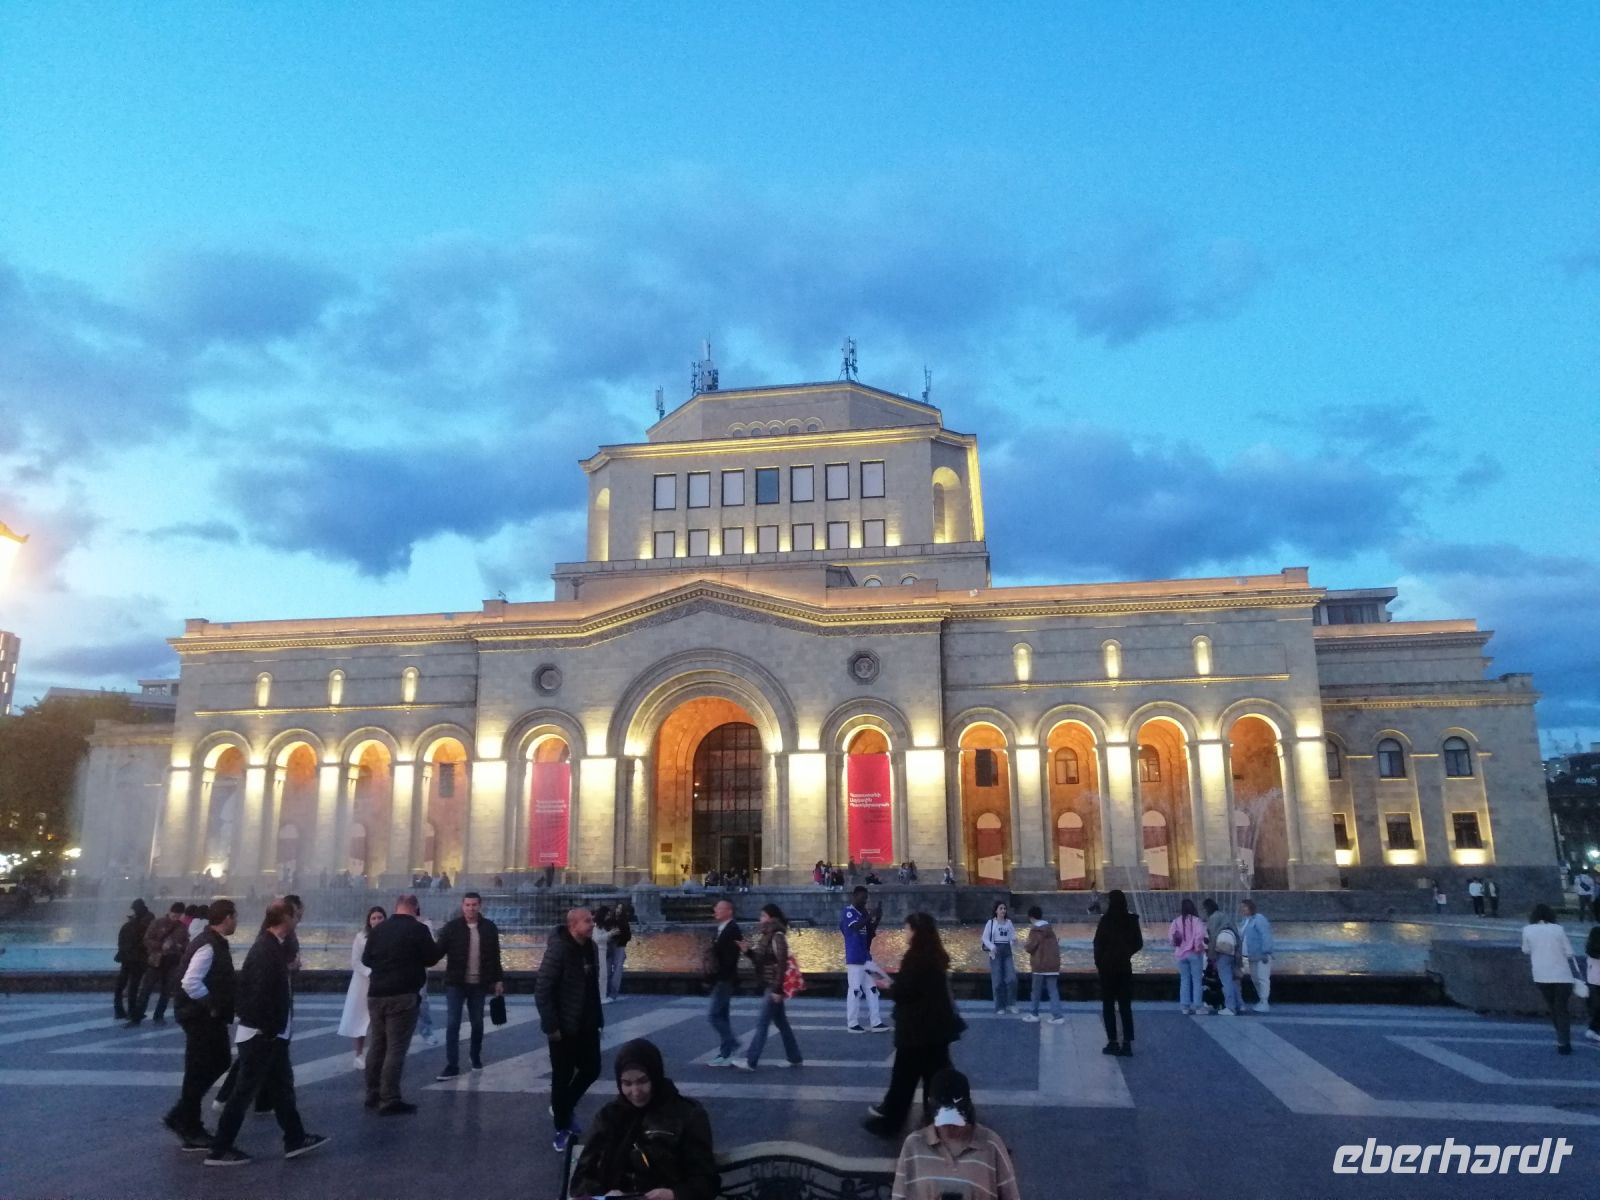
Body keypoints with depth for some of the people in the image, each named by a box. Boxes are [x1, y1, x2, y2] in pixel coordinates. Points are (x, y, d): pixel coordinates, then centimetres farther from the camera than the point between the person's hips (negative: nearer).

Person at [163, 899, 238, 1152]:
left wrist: (220, 1007, 13)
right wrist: (211, 1005, -21)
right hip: (200, 1017, -10)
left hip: (210, 1017, 10)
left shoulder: (216, 943, 9)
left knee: (220, 1060, 18)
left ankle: (180, 1115, 27)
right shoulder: (208, 946, -23)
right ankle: (190, 1133, 16)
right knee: (198, 1072, 2)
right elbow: (191, 983, -32)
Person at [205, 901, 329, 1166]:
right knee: (246, 1091, 2)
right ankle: (220, 1150, 13)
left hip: (270, 1035, 10)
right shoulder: (267, 950, -23)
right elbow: (261, 994, -28)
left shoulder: (273, 946, 8)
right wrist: (270, 1029, -21)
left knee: (282, 1086, 16)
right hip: (261, 1035, -10)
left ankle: (295, 1139, 24)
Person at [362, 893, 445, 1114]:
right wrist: (442, 946, 14)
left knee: (376, 1045, 16)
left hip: (376, 994, 6)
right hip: (403, 996, -6)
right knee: (396, 1048, -4)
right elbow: (430, 958, -4)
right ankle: (389, 1100, -4)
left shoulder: (378, 928, 7)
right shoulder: (418, 929, -9)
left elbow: (366, 959, 15)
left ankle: (373, 1094, 23)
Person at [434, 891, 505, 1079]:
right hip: (455, 983, -2)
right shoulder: (451, 926, -6)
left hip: (479, 984, 2)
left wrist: (498, 980, 5)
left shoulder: (489, 927, 0)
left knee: (477, 1023, 13)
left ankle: (476, 1056, 33)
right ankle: (452, 1065, 3)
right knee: (452, 1024, -3)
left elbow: (495, 956, 5)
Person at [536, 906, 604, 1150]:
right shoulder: (558, 949, -20)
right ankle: (563, 1129, 23)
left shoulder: (590, 947, 3)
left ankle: (565, 1107, 38)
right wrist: (551, 1025, -20)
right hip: (564, 1027, -7)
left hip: (587, 1025, 7)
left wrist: (598, 1018, 11)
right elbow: (542, 990, -20)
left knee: (591, 1069, 13)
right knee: (562, 1077, 6)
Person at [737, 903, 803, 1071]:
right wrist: (748, 951, -3)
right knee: (781, 1023, 14)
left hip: (774, 987, -10)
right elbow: (760, 959, 16)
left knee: (762, 1023, -5)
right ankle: (794, 1058, 22)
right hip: (768, 986, 10)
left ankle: (750, 1061, -1)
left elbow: (782, 964, -21)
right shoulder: (766, 936, 11)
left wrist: (778, 989, -23)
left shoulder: (777, 937, -17)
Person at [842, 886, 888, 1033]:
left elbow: (869, 933, 14)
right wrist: (868, 918, -31)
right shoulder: (848, 911, -9)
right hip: (854, 958, -8)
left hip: (866, 957, 8)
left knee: (871, 989, 7)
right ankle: (852, 1023, 3)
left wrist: (876, 920, 1)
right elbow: (855, 927, -26)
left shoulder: (863, 913, 14)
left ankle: (876, 1022, 9)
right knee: (854, 990, -4)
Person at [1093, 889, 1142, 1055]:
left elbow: (1098, 943, -14)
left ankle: (1113, 1042, 5)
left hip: (1107, 967, -3)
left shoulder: (1106, 920, -12)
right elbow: (1139, 943, 6)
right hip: (1125, 967, 3)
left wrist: (1098, 963, -1)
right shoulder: (1132, 920, -1)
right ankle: (1127, 1043, 5)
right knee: (1125, 1005, 8)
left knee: (1108, 1005, 7)